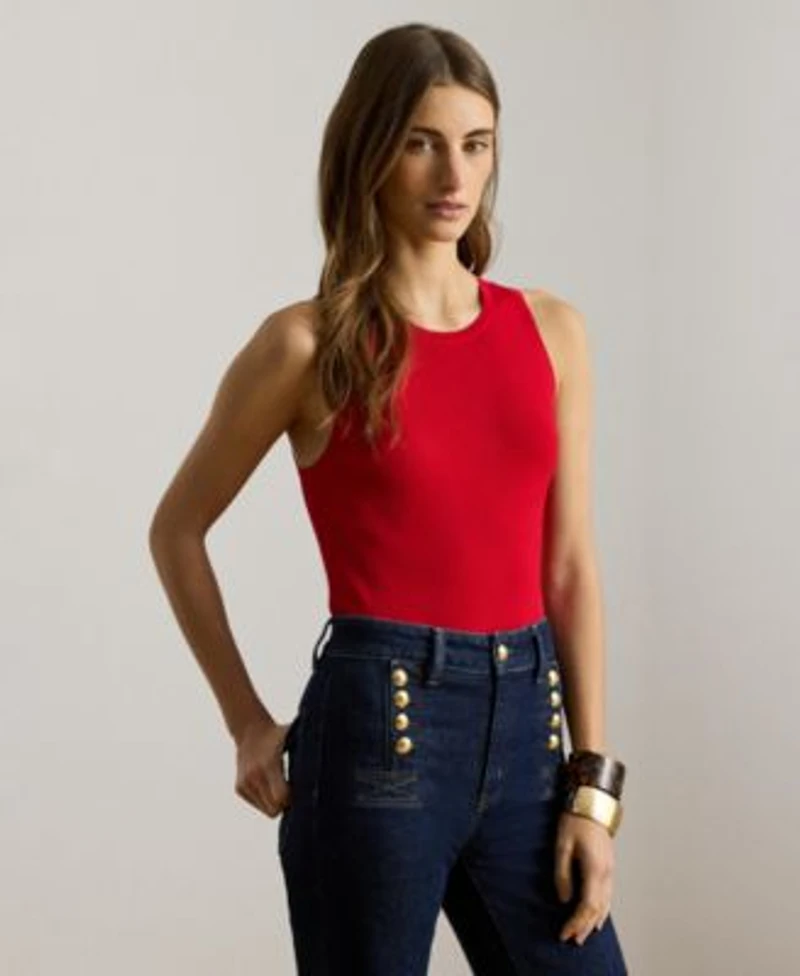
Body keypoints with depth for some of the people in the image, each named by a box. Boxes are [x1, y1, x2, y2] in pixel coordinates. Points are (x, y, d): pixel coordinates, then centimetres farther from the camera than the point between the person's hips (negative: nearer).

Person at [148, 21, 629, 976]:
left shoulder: (550, 330, 8)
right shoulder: (310, 342, -3)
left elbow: (569, 568, 8)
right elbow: (177, 531, 7)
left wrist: (592, 787, 4)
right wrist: (248, 723, 5)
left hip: (525, 728, 4)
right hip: (378, 730, -4)